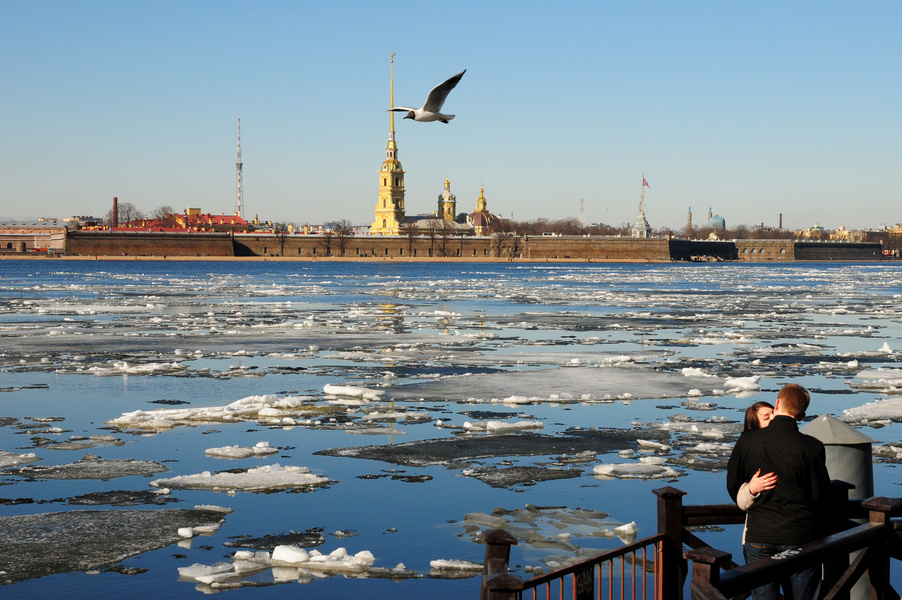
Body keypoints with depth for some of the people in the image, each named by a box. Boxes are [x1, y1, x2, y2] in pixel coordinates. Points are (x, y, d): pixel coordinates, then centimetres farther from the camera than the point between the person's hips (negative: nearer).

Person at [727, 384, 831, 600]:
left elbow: (733, 487, 7)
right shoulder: (811, 447, -10)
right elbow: (821, 495, -4)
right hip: (801, 536, -1)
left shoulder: (746, 441, -4)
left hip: (759, 536, 1)